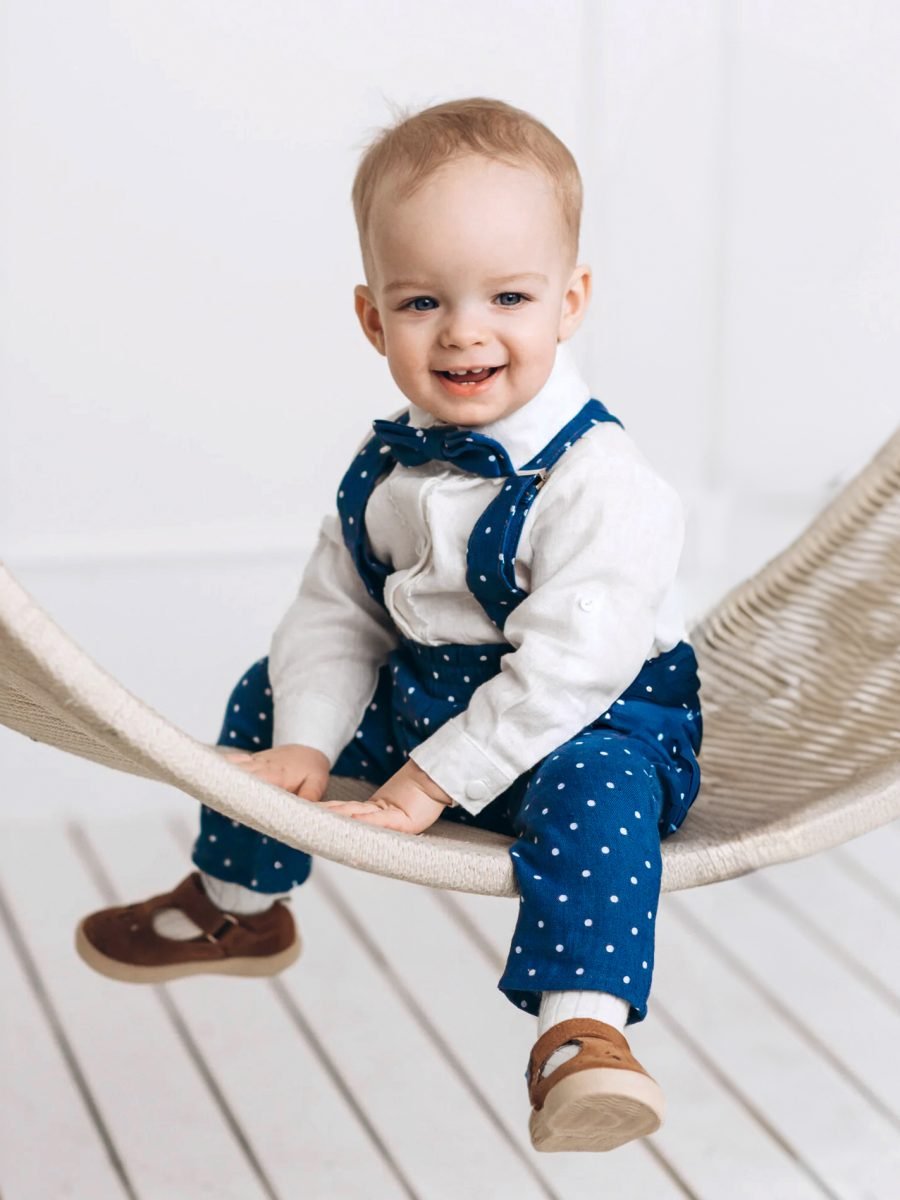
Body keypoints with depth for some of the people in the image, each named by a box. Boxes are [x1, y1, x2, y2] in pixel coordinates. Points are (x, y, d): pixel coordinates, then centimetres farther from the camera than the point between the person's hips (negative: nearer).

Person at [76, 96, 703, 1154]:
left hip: (590, 721, -7)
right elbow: (336, 614, 4)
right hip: (416, 701, 8)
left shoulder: (601, 483, -25)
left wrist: (432, 783, -26)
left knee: (591, 787, -38)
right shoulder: (385, 469, -2)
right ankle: (236, 903, 34)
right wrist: (306, 739, -14)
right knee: (273, 693, 13)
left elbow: (568, 662, -28)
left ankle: (582, 1027, -42)